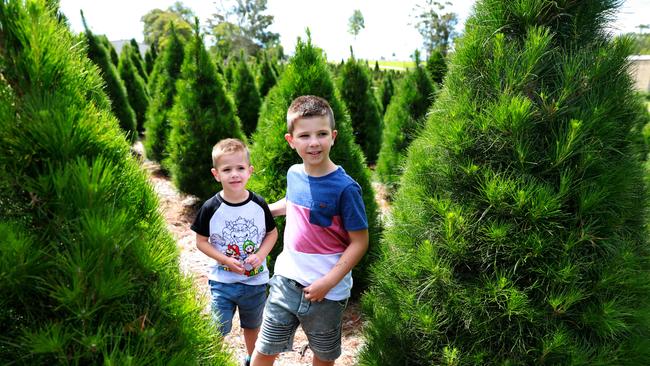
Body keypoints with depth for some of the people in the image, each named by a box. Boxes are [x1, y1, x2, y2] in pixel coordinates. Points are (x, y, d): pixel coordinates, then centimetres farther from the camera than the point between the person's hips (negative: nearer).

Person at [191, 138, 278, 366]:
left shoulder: (259, 204, -11)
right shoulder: (211, 208, -15)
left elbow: (272, 233, 1)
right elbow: (201, 241, -6)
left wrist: (261, 255, -16)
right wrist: (225, 260, -19)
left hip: (255, 280, 2)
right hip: (222, 281, -2)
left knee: (252, 325, 23)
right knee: (218, 330, -1)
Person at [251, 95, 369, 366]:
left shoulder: (345, 187, -21)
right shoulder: (294, 173, -4)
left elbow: (359, 242, -17)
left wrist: (328, 282, -21)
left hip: (326, 291, -3)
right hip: (285, 280, 4)